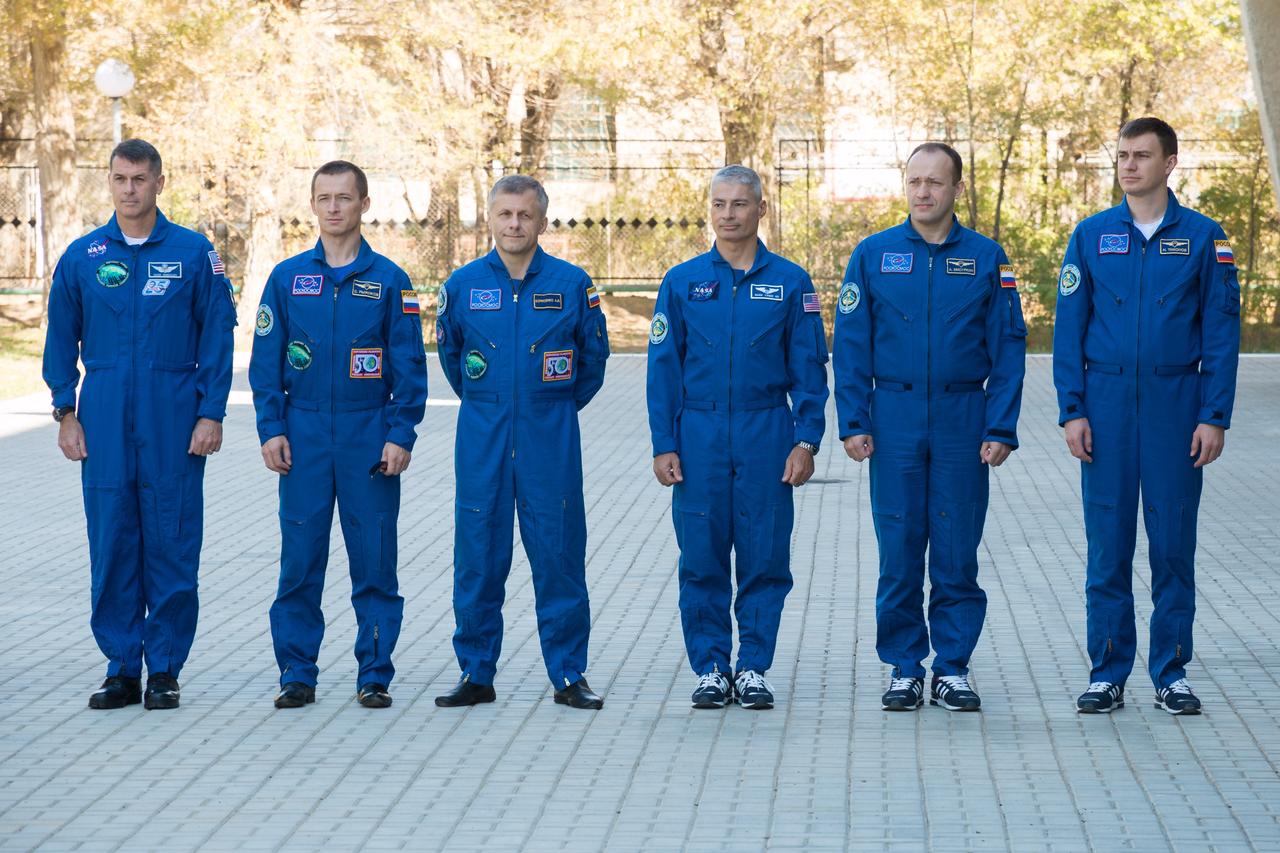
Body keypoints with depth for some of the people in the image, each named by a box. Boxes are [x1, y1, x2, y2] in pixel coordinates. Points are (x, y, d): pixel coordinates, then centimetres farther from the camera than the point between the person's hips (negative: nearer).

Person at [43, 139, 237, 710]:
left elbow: (217, 337, 2)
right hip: (104, 423, 2)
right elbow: (62, 340, 11)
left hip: (173, 422, -2)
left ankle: (165, 670, 8)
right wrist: (66, 413, 3)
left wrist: (211, 414, -5)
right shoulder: (82, 257, 7)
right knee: (110, 546, 3)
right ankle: (122, 669, 11)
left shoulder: (194, 253, 2)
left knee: (172, 545, 0)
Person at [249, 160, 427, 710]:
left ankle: (375, 675, 9)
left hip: (370, 440, -1)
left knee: (374, 561, 1)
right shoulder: (286, 278, 6)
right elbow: (266, 362, 6)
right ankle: (297, 674, 10)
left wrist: (400, 436, -6)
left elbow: (409, 367, 1)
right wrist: (271, 429, -2)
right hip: (304, 439, 1)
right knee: (299, 559, 2)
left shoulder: (388, 280, 2)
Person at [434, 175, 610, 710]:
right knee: (477, 559, 3)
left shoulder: (572, 283, -1)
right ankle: (476, 674, 12)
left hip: (550, 441, -1)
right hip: (482, 442, 1)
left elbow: (593, 356, 12)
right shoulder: (463, 284, 3)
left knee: (559, 556, 1)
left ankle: (568, 675, 9)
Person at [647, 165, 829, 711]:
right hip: (699, 435, 1)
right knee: (702, 558, 2)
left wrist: (806, 441, -4)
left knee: (765, 557, 2)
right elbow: (663, 368, 6)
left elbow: (809, 370, 4)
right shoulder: (682, 282, 6)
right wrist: (663, 445, -1)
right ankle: (710, 669, 11)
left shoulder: (790, 282, 4)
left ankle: (754, 668, 11)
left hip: (767, 435, 0)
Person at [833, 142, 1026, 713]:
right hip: (895, 420, 0)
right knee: (899, 553, 3)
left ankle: (953, 670, 12)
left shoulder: (986, 258, 4)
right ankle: (904, 670, 12)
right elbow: (851, 345, 4)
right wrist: (853, 423, -4)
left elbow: (1008, 348, 2)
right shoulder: (873, 255, 4)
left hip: (963, 422, 0)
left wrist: (1001, 428, -5)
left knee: (958, 552, 3)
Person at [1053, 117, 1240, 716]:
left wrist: (1214, 416, -6)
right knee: (1108, 539, 2)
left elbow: (1222, 331, 1)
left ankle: (1171, 673, 12)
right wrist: (1071, 411, -3)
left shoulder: (1204, 237, 2)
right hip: (1108, 402, 1)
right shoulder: (1092, 236, 5)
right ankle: (1107, 673, 9)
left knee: (1174, 537, 3)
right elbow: (1069, 327, 5)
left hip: (1177, 401, -1)